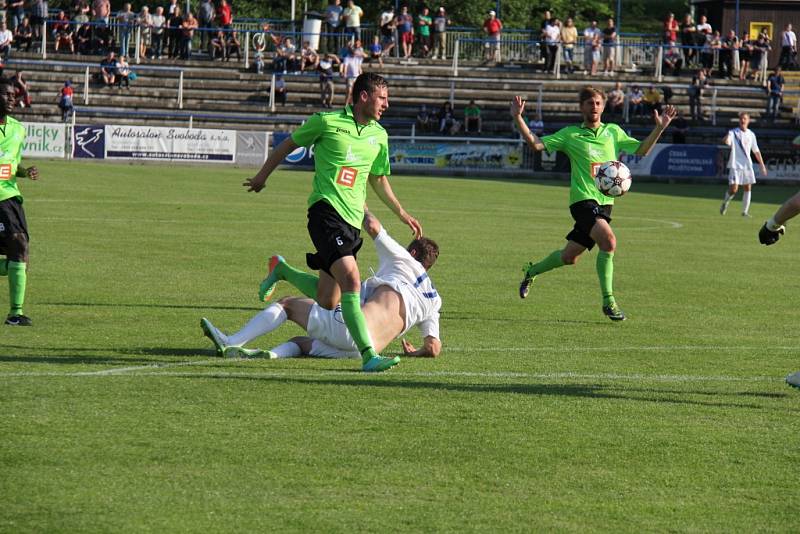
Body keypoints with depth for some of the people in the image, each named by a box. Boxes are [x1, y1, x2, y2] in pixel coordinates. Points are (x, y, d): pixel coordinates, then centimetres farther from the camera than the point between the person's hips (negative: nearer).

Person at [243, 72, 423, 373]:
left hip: (353, 220, 7)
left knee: (327, 301, 9)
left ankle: (282, 272, 37)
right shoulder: (327, 122, -3)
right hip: (326, 211, -7)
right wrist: (262, 177, 21)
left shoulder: (379, 135, 13)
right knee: (351, 280, -24)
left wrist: (401, 214, 24)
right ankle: (368, 355, -26)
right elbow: (289, 145, 11)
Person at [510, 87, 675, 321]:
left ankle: (532, 271, 38)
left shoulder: (613, 132, 13)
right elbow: (537, 144, -1)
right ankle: (608, 301, -18)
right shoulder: (570, 134, 3)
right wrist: (518, 119, -11)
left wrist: (660, 128, 1)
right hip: (583, 199, -5)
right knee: (608, 241, -27)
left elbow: (641, 150, 13)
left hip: (605, 202, 5)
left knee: (569, 257, 10)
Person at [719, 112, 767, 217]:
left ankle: (745, 211, 11)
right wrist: (727, 138, -52)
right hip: (735, 165, -5)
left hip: (747, 165, 5)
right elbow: (727, 141, -28)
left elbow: (756, 151, 18)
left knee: (748, 188, 2)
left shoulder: (751, 135, 10)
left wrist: (762, 165, 16)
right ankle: (725, 204, 14)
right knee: (733, 189, -13)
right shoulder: (733, 132, -5)